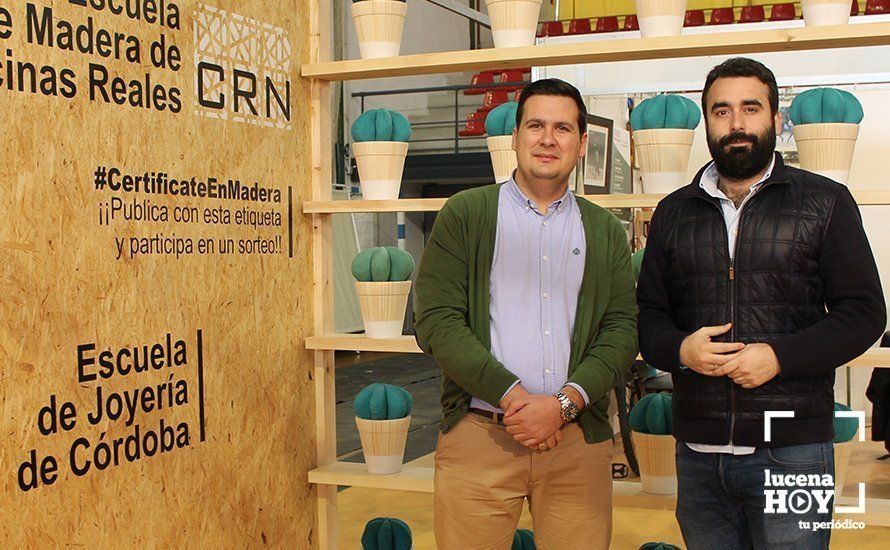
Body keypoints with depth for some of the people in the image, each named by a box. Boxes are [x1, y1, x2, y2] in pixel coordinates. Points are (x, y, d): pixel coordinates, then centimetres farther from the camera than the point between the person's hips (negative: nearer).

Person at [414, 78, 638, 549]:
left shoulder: (604, 231, 13)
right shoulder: (465, 214, 4)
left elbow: (622, 329, 4)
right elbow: (435, 321, -5)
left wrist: (564, 403, -11)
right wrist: (513, 396, -12)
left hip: (578, 439, 2)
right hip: (477, 435, -2)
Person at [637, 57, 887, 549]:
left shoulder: (825, 203, 3)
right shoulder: (674, 213, 12)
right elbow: (648, 315, 13)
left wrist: (780, 357, -14)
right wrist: (680, 349, -9)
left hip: (792, 449, -3)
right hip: (698, 449, 3)